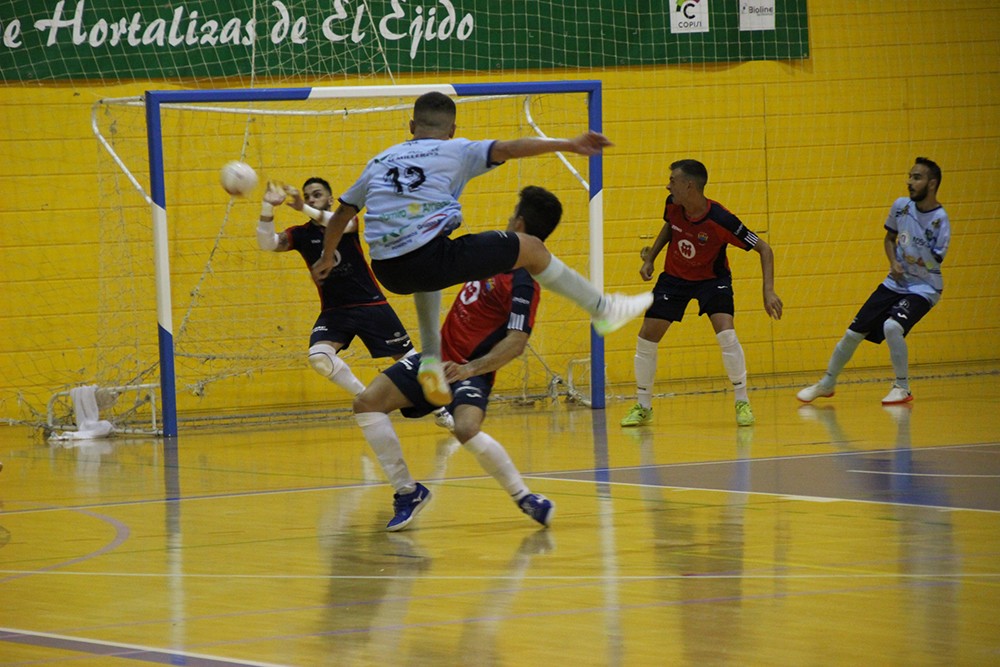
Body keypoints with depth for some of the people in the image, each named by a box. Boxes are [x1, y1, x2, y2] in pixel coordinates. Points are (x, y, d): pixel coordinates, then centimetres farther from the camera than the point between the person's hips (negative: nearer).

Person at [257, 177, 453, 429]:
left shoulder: (348, 220, -4)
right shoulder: (300, 234, -1)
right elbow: (267, 243, -17)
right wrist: (268, 208, -32)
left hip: (370, 304, -1)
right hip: (334, 311, 1)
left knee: (408, 357, 2)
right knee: (319, 357, -25)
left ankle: (439, 408, 24)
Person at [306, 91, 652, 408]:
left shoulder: (380, 161, 23)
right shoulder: (455, 151, 11)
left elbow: (341, 214, 28)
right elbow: (508, 149, -4)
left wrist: (326, 258, 42)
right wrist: (567, 145, -6)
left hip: (387, 273, 5)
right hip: (431, 258, -5)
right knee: (531, 248, 12)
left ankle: (430, 358, 30)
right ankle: (603, 309, 21)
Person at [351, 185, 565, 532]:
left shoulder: (523, 282, -20)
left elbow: (515, 344, -29)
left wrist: (470, 368, -39)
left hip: (471, 371, -9)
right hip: (440, 357, 9)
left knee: (466, 429, -36)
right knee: (367, 402, -4)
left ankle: (524, 497, -12)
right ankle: (407, 491, 5)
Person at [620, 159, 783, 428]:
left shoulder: (721, 220, -31)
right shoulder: (673, 205, -18)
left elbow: (764, 249, -23)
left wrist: (768, 291, -31)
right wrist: (650, 258, 3)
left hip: (712, 278, -4)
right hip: (674, 277, 4)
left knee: (726, 333, -25)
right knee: (647, 336, -3)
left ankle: (742, 403, -8)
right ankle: (642, 407, 14)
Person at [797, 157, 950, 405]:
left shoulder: (940, 220, -18)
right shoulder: (901, 206, -4)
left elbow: (934, 263, -14)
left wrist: (920, 260, -31)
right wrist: (894, 263, -3)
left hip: (923, 288, -5)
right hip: (895, 283, 6)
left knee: (892, 326, -31)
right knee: (853, 333, 4)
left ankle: (902, 388, -11)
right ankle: (826, 384, 27)